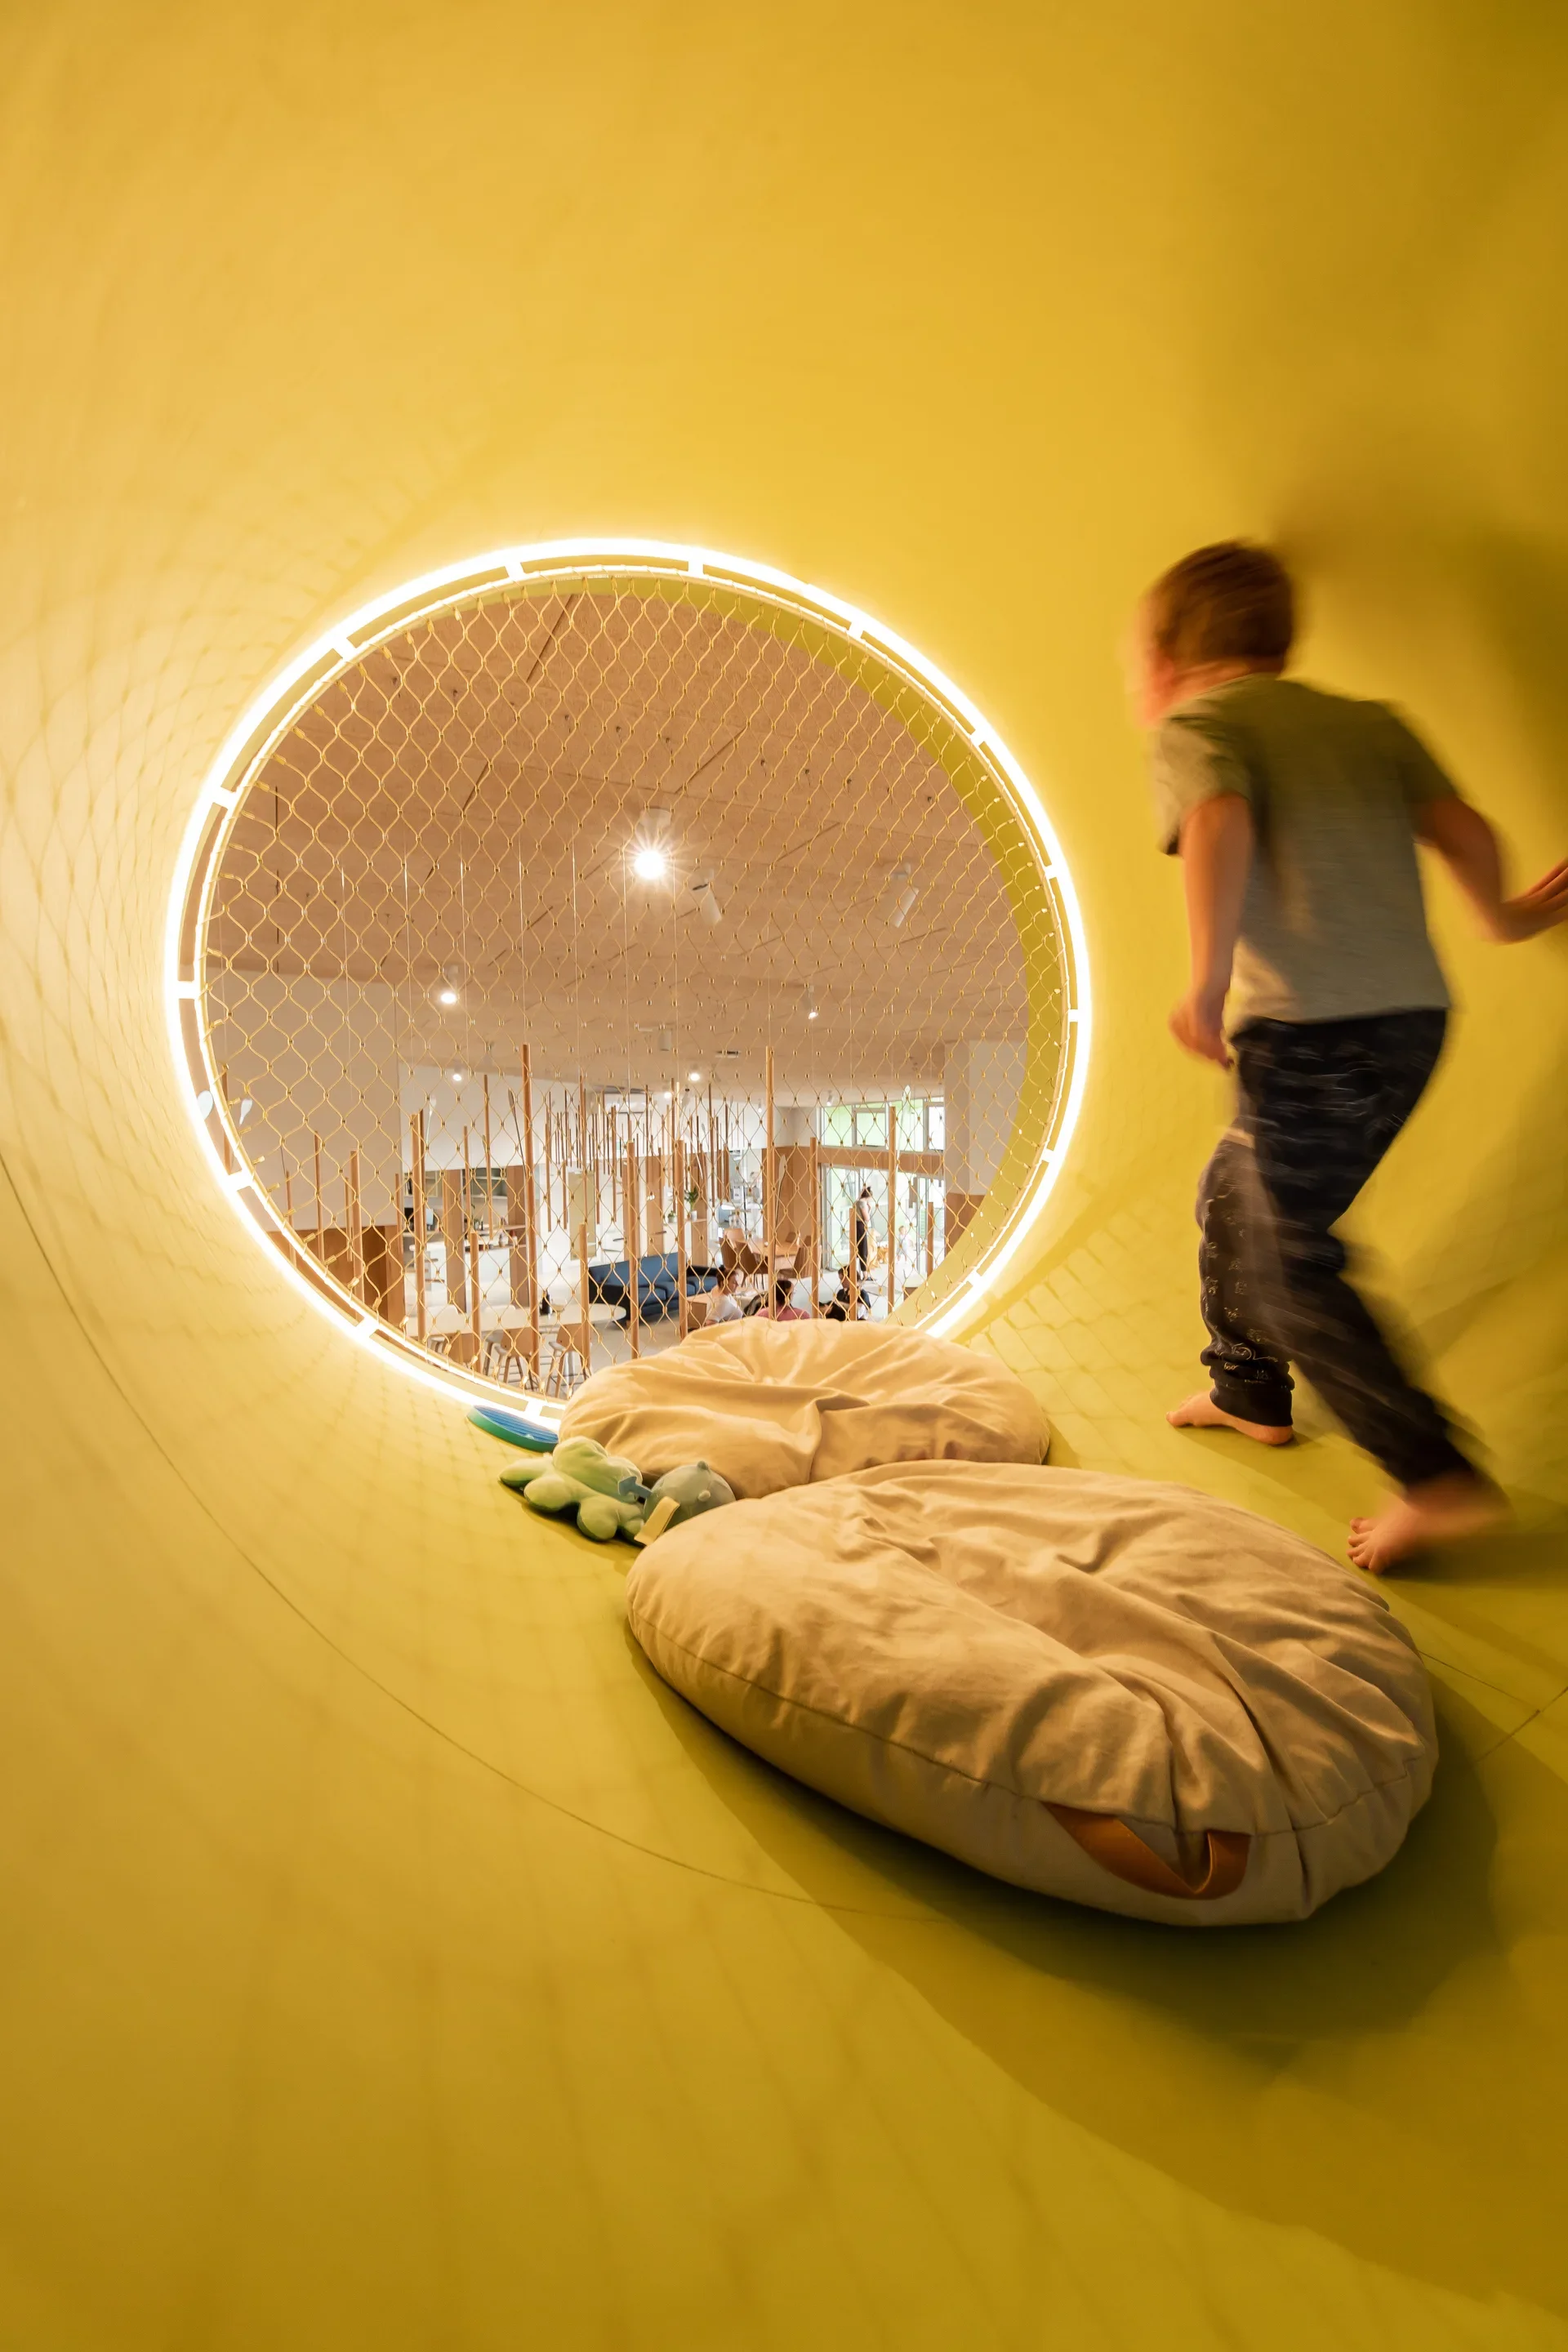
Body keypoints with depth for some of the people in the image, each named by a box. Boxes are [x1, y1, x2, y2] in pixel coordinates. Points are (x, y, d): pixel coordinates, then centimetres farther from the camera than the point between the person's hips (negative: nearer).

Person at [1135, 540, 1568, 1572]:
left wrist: (1209, 984, -22)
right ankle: (1248, 1391, 37)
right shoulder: (1371, 721, 18)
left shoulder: (1197, 725, 1)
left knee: (1289, 1265, 2)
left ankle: (1441, 1478, 3)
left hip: (1309, 1028, -8)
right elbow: (1462, 827, 10)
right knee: (1231, 1196, 22)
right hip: (1415, 1017, 8)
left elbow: (1221, 825, -20)